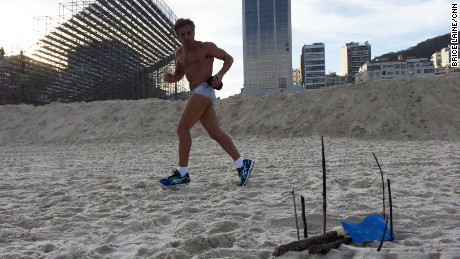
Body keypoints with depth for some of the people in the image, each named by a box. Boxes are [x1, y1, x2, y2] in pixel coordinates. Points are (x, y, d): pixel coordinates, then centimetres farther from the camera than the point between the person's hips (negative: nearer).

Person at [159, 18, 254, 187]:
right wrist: (170, 77, 6)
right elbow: (179, 74, 29)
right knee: (215, 133, 4)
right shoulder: (179, 53, 20)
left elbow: (228, 58, 5)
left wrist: (220, 74, -12)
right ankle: (242, 164, 9)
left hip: (204, 90, -8)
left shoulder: (206, 47, 1)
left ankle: (182, 174, -3)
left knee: (182, 129, -10)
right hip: (197, 94, 8)